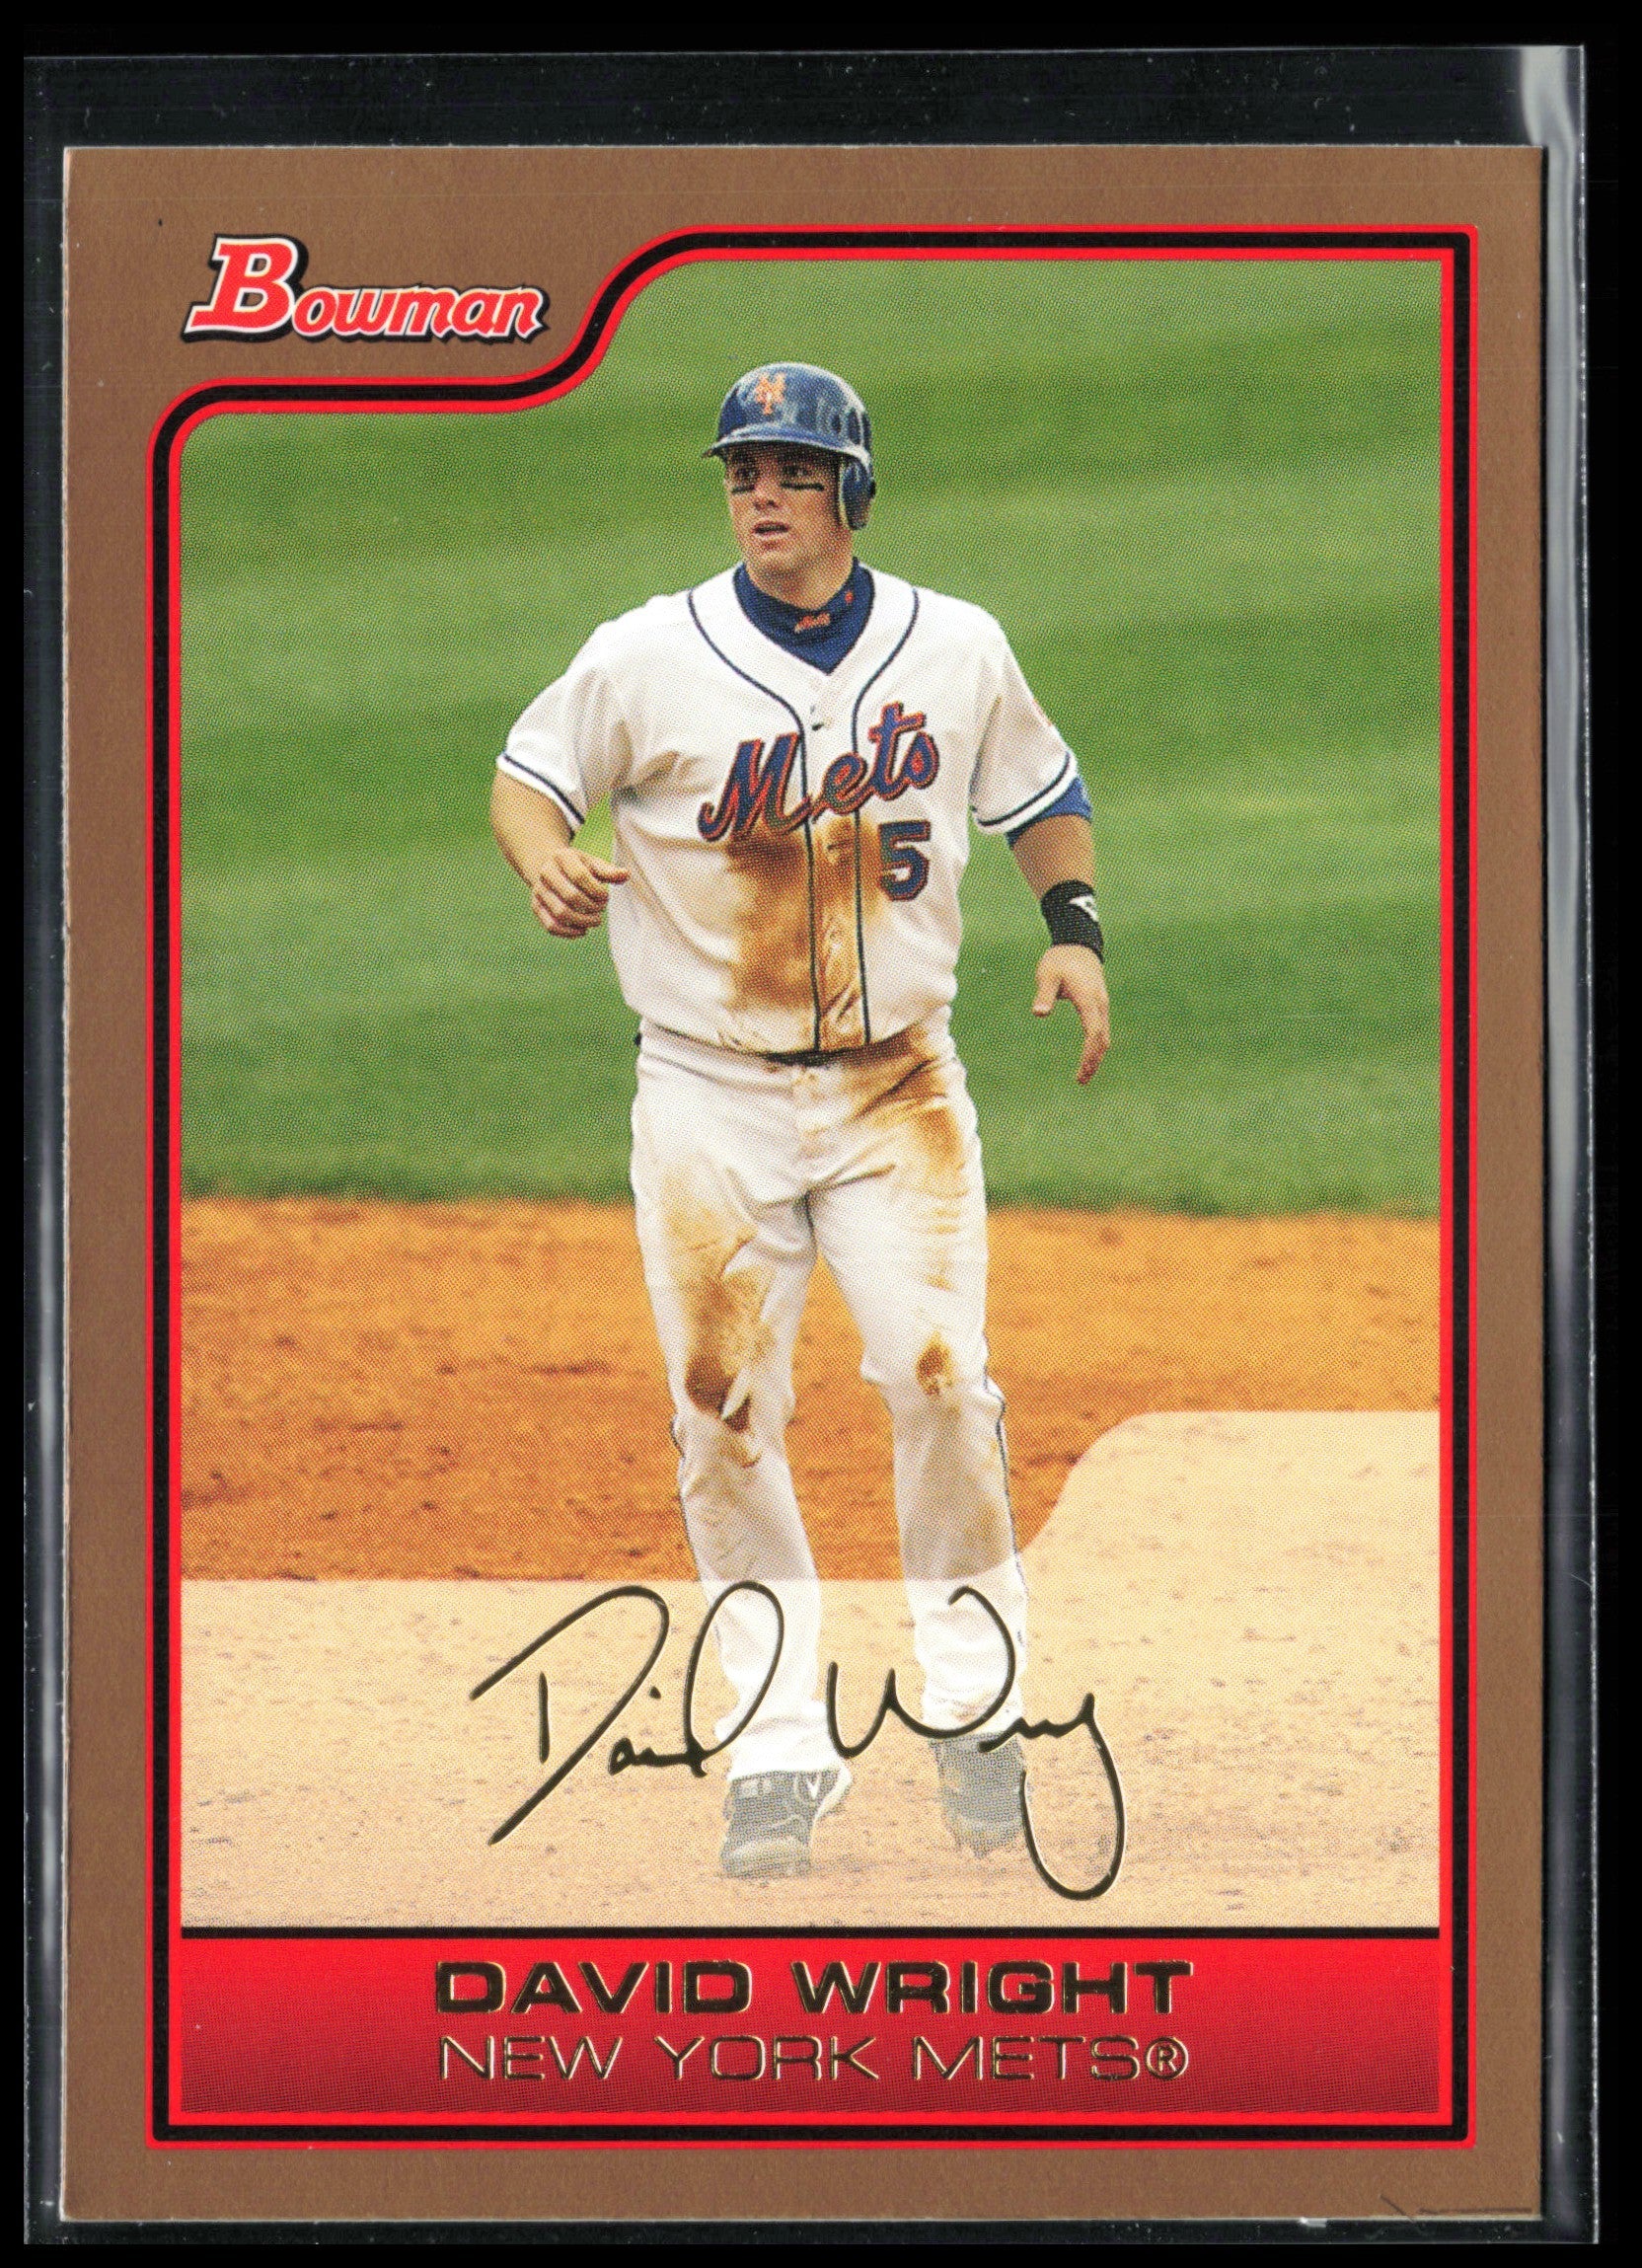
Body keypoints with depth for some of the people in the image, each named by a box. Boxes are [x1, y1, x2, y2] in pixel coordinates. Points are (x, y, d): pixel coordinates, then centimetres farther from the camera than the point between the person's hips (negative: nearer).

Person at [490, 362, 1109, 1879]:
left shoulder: (959, 652, 2)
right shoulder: (648, 660, -6)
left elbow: (1045, 795, 16)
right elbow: (531, 770, 5)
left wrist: (1076, 933, 0)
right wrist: (545, 859, -18)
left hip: (899, 1087, 1)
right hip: (709, 1097, 0)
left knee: (940, 1378, -12)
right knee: (725, 1418, -1)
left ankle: (976, 1702, 6)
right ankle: (780, 1750, 9)